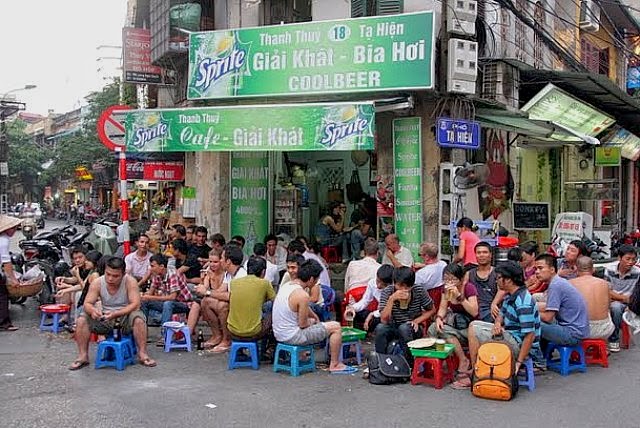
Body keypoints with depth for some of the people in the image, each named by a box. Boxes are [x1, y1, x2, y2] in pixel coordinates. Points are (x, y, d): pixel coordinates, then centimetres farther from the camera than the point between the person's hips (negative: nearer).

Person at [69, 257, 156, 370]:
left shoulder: (130, 282, -17)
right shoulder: (97, 283, -9)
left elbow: (135, 304, -24)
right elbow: (87, 304, -11)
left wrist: (115, 313, -38)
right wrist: (92, 310, -36)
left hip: (125, 319, -3)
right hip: (105, 319, 3)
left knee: (138, 319, -34)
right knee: (82, 319, -19)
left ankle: (142, 354, -21)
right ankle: (83, 356, -8)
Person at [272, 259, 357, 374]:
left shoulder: (286, 285, 4)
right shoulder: (302, 295, -25)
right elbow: (303, 324, -17)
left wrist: (314, 317, 20)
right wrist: (313, 322, 3)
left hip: (279, 333, 9)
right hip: (292, 337, -9)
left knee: (312, 321, 35)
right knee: (335, 327, 0)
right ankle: (334, 365, 11)